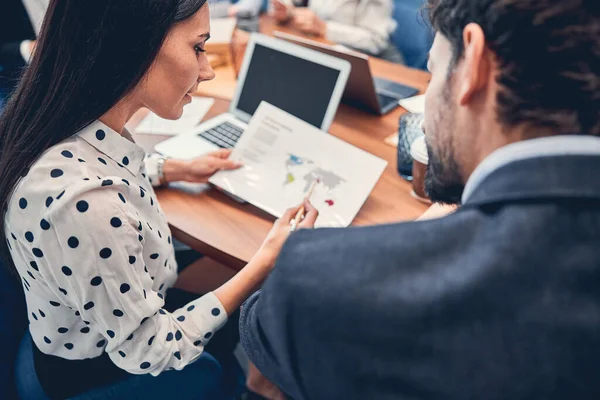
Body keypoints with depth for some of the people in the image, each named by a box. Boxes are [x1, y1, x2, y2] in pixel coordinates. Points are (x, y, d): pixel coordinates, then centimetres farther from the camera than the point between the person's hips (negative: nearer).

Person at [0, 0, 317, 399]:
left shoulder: (67, 124, -15)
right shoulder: (85, 205, -42)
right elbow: (144, 351, -27)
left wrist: (179, 169, 14)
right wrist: (268, 259, -25)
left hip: (112, 312, 7)